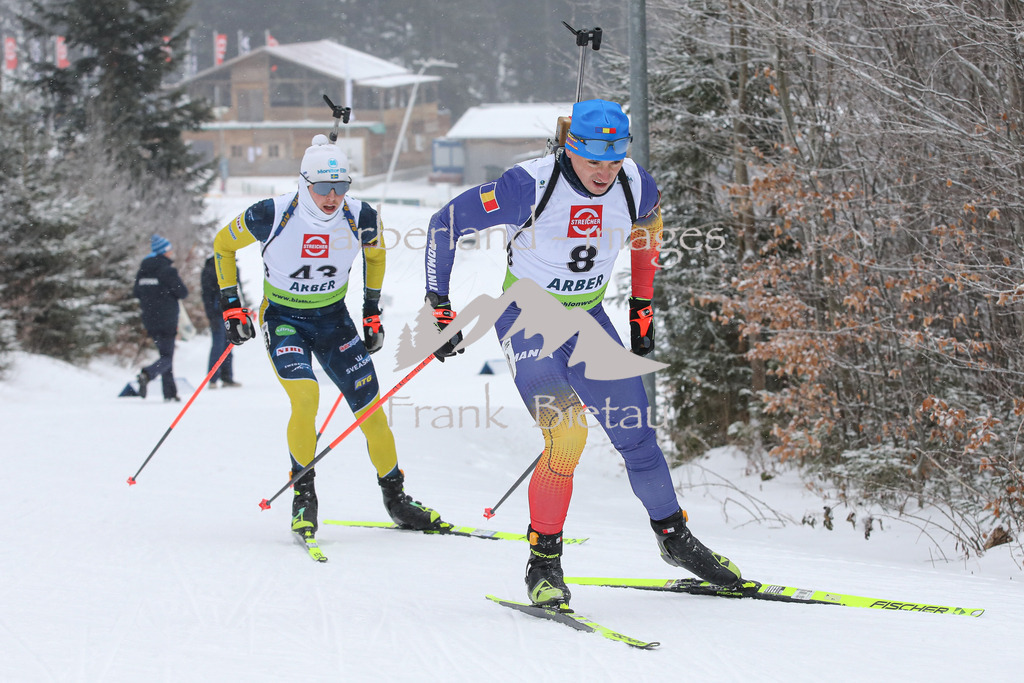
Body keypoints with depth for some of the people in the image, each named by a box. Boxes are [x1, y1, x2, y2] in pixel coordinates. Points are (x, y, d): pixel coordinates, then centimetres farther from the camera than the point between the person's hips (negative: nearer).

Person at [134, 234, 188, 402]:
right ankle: (147, 374, -30)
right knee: (167, 357, -3)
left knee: (165, 354, 16)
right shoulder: (167, 270, -15)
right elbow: (182, 292, -12)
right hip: (166, 321, -7)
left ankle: (170, 393, 15)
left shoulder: (142, 270, 6)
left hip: (150, 320, 7)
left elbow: (137, 293, 13)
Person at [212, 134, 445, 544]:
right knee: (305, 396, -27)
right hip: (283, 319, -3)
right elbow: (223, 245, -4)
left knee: (370, 409, -2)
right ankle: (303, 494, -9)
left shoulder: (360, 218, -15)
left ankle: (396, 498, 17)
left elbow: (376, 253, 10)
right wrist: (231, 306, -6)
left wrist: (372, 312, 10)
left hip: (334, 319, 3)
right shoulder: (272, 216, -22)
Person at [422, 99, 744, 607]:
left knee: (636, 434, 6)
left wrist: (642, 308, 15)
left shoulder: (636, 188, -12)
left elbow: (647, 227, 13)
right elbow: (446, 223, -16)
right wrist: (439, 309, -13)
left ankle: (674, 538, 29)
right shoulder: (530, 186, -26)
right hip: (526, 319, -5)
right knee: (567, 435, -24)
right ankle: (543, 562, -10)